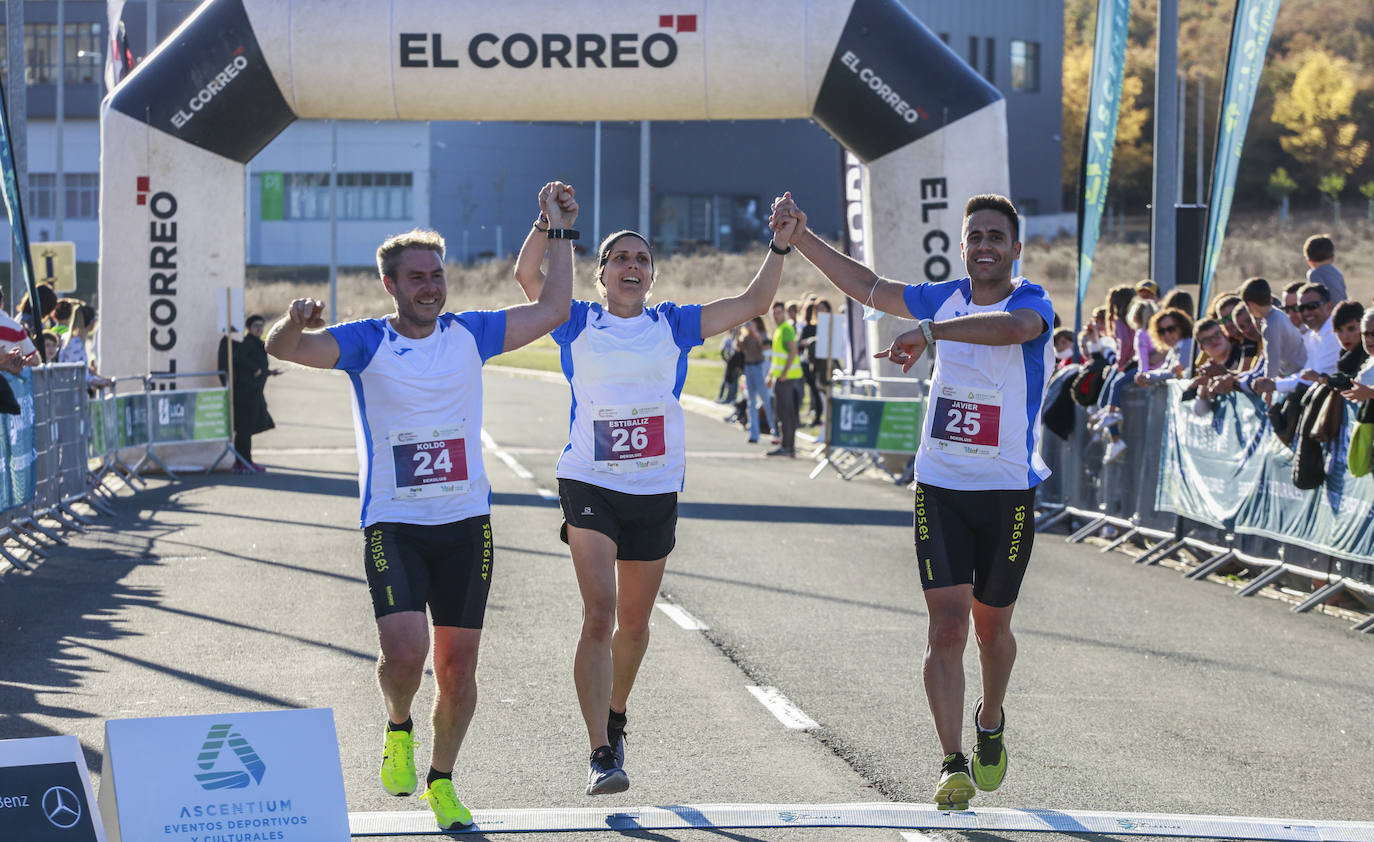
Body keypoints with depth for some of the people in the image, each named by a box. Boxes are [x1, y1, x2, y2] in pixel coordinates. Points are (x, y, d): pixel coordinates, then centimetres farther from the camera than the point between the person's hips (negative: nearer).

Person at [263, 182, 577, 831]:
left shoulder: (470, 334, 7)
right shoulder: (366, 343, -3)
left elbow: (552, 310, 10)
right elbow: (283, 349, -16)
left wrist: (560, 231, 6)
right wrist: (293, 323, -38)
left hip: (466, 523, 3)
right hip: (393, 526, -3)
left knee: (457, 665, 4)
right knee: (404, 651, -20)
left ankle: (442, 779, 24)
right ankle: (398, 728, 13)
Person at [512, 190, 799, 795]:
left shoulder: (672, 325, 8)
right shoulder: (579, 324, 4)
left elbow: (753, 303, 6)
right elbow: (527, 276, -9)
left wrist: (779, 247, -4)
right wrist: (547, 222, -22)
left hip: (655, 490, 3)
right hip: (589, 484, -3)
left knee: (634, 622, 13)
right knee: (599, 615, -15)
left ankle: (615, 717, 39)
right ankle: (601, 753, -19)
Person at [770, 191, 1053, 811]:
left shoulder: (1032, 301, -8)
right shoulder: (947, 298, 7)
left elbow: (1014, 326, -34)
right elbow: (869, 289, 21)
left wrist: (930, 330, -43)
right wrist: (801, 239, 17)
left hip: (1008, 492, -3)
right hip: (939, 487, 3)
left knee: (991, 625, 13)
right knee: (946, 623, -10)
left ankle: (990, 725, 41)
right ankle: (953, 763, -11)